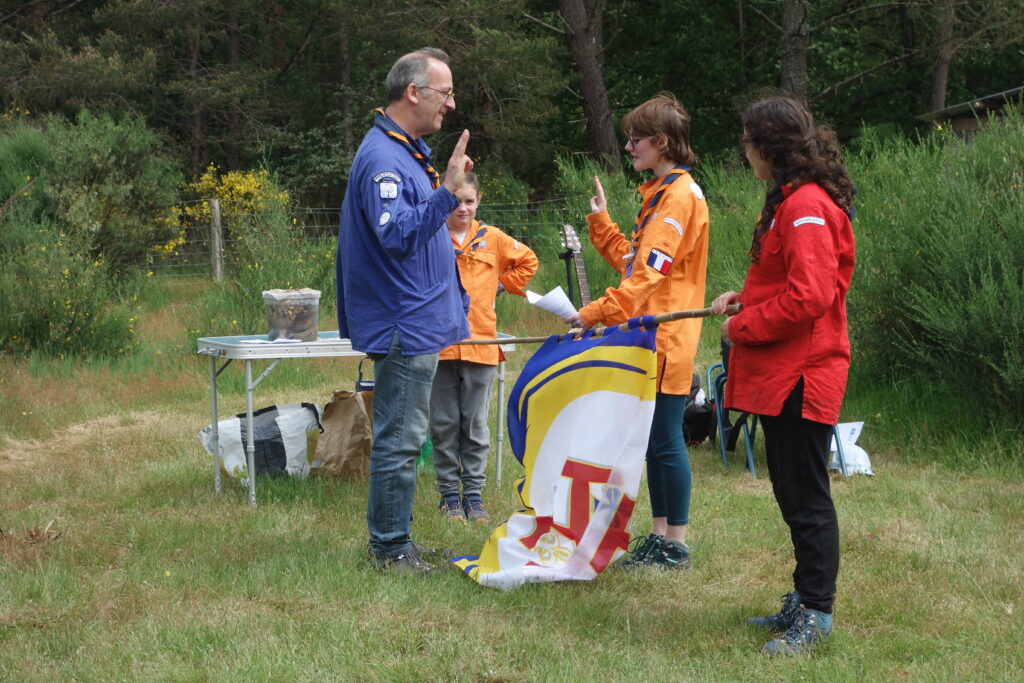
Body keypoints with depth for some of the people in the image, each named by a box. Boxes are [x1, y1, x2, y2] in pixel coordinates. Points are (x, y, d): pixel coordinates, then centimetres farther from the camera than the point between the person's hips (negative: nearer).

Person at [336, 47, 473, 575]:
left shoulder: (407, 151, 16)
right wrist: (446, 192, -37)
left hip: (418, 322, 11)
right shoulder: (383, 158, -18)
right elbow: (398, 235, -31)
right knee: (399, 440, -4)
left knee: (401, 437, 16)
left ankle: (395, 540, 25)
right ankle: (389, 548, 3)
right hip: (404, 327, -11)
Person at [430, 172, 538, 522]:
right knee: (444, 424, 4)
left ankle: (473, 493, 15)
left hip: (480, 344, 2)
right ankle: (450, 495, 13)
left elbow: (527, 261, 21)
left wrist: (501, 285, 11)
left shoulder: (492, 239, 6)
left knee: (475, 424, 7)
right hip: (438, 344, -1)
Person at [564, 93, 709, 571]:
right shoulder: (660, 193, 18)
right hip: (648, 338, 10)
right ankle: (659, 536, 19)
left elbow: (648, 272, -21)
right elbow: (633, 262, 20)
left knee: (665, 439, -5)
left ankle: (676, 544, 1)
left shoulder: (681, 195, -13)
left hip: (665, 340, -10)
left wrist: (597, 313, -24)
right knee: (653, 439, 12)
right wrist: (601, 222, 14)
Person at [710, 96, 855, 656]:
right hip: (782, 374, 11)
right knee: (793, 494, 16)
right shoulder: (791, 201, 15)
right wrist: (746, 297, 10)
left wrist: (742, 328, -14)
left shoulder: (807, 207, -18)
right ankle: (804, 602, 26)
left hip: (800, 375, -11)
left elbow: (807, 296, -25)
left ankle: (814, 615, 3)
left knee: (806, 498, -4)